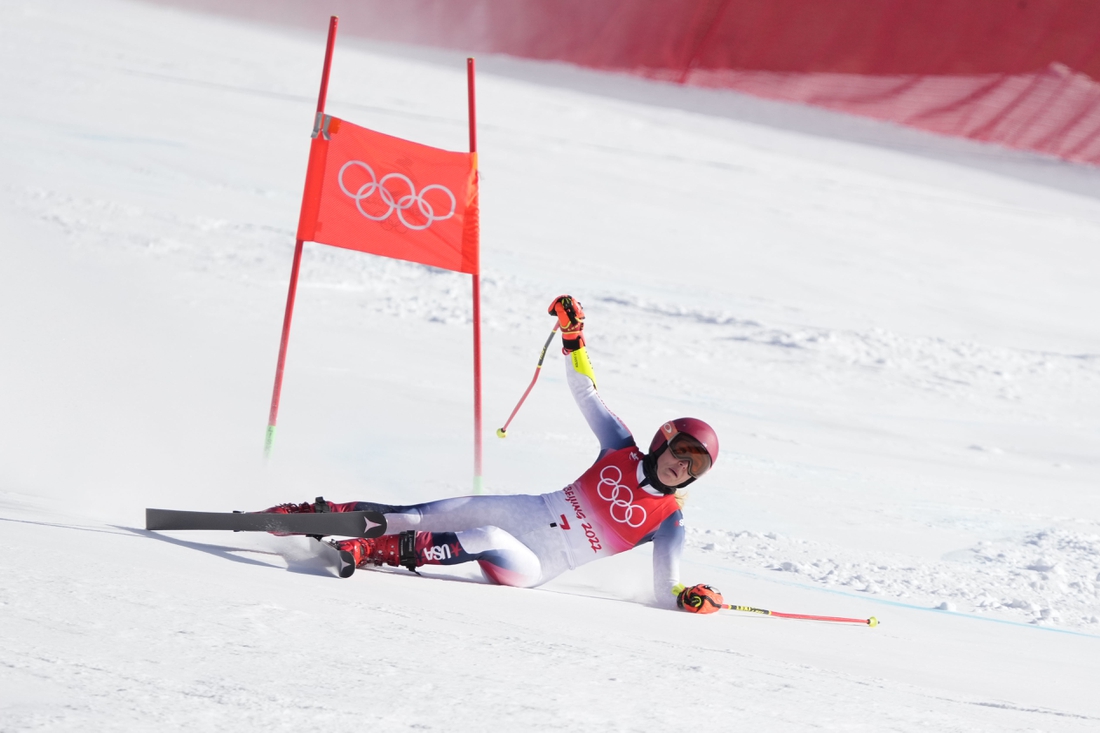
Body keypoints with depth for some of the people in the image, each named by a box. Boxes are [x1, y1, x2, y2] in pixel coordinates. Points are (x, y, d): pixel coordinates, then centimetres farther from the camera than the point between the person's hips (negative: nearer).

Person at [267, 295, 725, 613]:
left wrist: (689, 599, -32)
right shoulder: (622, 453, 3)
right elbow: (587, 395, 8)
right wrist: (572, 336, -2)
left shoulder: (668, 521, -5)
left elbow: (666, 592, -8)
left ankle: (366, 552, -38)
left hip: (535, 566, -4)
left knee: (488, 542, -36)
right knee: (415, 516, -8)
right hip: (524, 514, 4)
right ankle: (319, 515, 6)